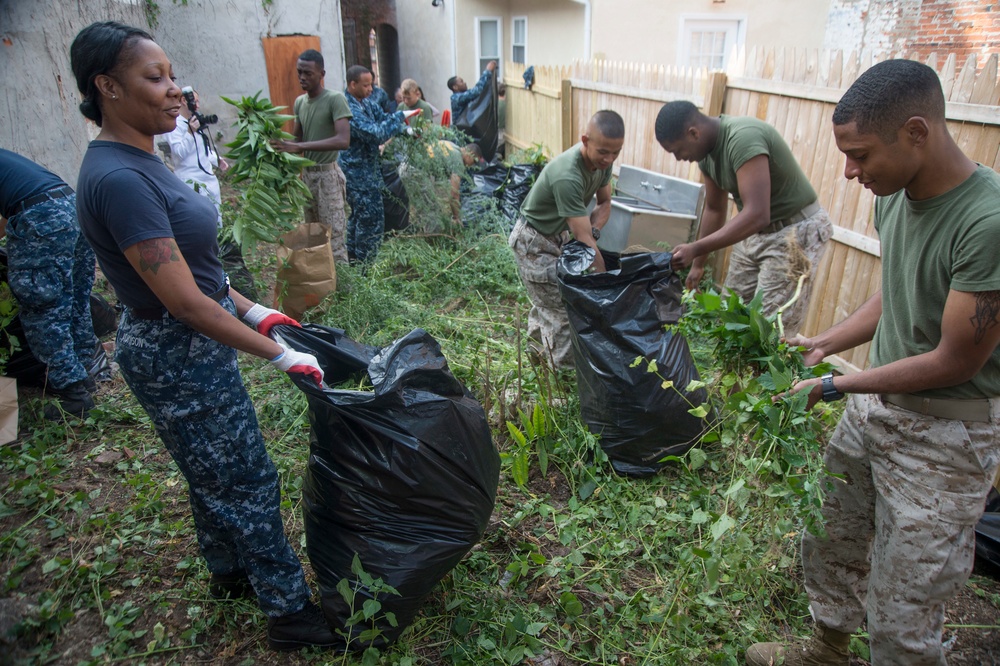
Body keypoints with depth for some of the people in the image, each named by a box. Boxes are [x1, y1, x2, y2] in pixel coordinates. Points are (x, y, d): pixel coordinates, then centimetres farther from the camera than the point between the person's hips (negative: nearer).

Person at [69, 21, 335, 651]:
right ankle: (291, 611, 22)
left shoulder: (137, 160, 6)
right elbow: (184, 301, -27)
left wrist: (254, 311, 10)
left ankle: (229, 573, 46)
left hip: (197, 343, 10)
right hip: (177, 355, -9)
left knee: (213, 475, 24)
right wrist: (282, 356, -22)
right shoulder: (118, 179, -25)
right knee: (247, 482, 4)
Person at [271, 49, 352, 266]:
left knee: (335, 240, -7)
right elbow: (296, 139, 16)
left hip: (328, 175, -7)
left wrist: (300, 147, -30)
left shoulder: (335, 99, -12)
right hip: (307, 175, 7)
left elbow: (343, 141, -25)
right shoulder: (299, 102, 11)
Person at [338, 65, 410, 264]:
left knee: (359, 216, 18)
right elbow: (376, 134, -31)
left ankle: (354, 260, 30)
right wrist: (400, 116, -23)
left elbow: (381, 117, 14)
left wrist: (405, 129, -4)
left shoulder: (364, 102, 7)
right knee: (372, 219, -5)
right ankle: (364, 264, 4)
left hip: (367, 168, 10)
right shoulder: (349, 109, -24)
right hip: (359, 172, -10)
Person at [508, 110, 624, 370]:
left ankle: (535, 345, 44)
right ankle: (567, 373, 12)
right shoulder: (567, 176, -38)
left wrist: (592, 231, -16)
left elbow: (605, 203, 4)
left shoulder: (602, 161, -12)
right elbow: (584, 241, -35)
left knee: (547, 300, 23)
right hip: (534, 242, -8)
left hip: (557, 235, 8)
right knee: (562, 310, -3)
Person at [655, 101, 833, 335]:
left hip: (795, 230, -9)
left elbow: (757, 215, -36)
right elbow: (714, 209, 12)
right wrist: (698, 263, 15)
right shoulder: (708, 150, 0)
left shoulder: (743, 138, -28)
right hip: (755, 231, 9)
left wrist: (695, 249, -41)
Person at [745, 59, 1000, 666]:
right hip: (875, 406, 8)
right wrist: (826, 343, 2)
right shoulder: (895, 196, -2)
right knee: (830, 540, 23)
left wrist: (836, 386, -18)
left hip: (943, 433, -8)